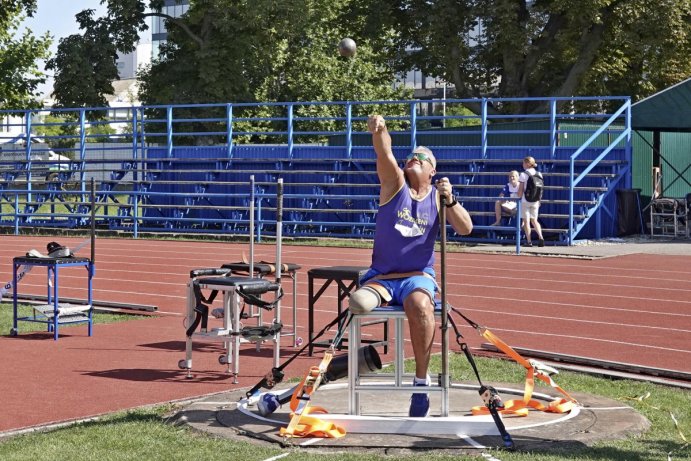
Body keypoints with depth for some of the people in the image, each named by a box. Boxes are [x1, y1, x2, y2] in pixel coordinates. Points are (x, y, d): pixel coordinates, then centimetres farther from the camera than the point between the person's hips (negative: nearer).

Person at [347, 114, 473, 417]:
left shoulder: (438, 197, 9)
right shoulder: (394, 183, 5)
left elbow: (466, 229, -1)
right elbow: (384, 153, -13)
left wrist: (449, 200, -15)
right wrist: (379, 131, -32)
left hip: (418, 277, 0)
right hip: (381, 277, 0)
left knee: (419, 305, -34)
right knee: (358, 304, -33)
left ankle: (421, 382, -22)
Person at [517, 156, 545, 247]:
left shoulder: (523, 175, -10)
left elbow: (520, 189, -11)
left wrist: (519, 198, -1)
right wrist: (539, 200, 17)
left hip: (525, 201, -5)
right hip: (535, 201, 5)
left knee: (526, 221, 4)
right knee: (534, 220, 14)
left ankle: (529, 241, 4)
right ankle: (540, 237, -4)